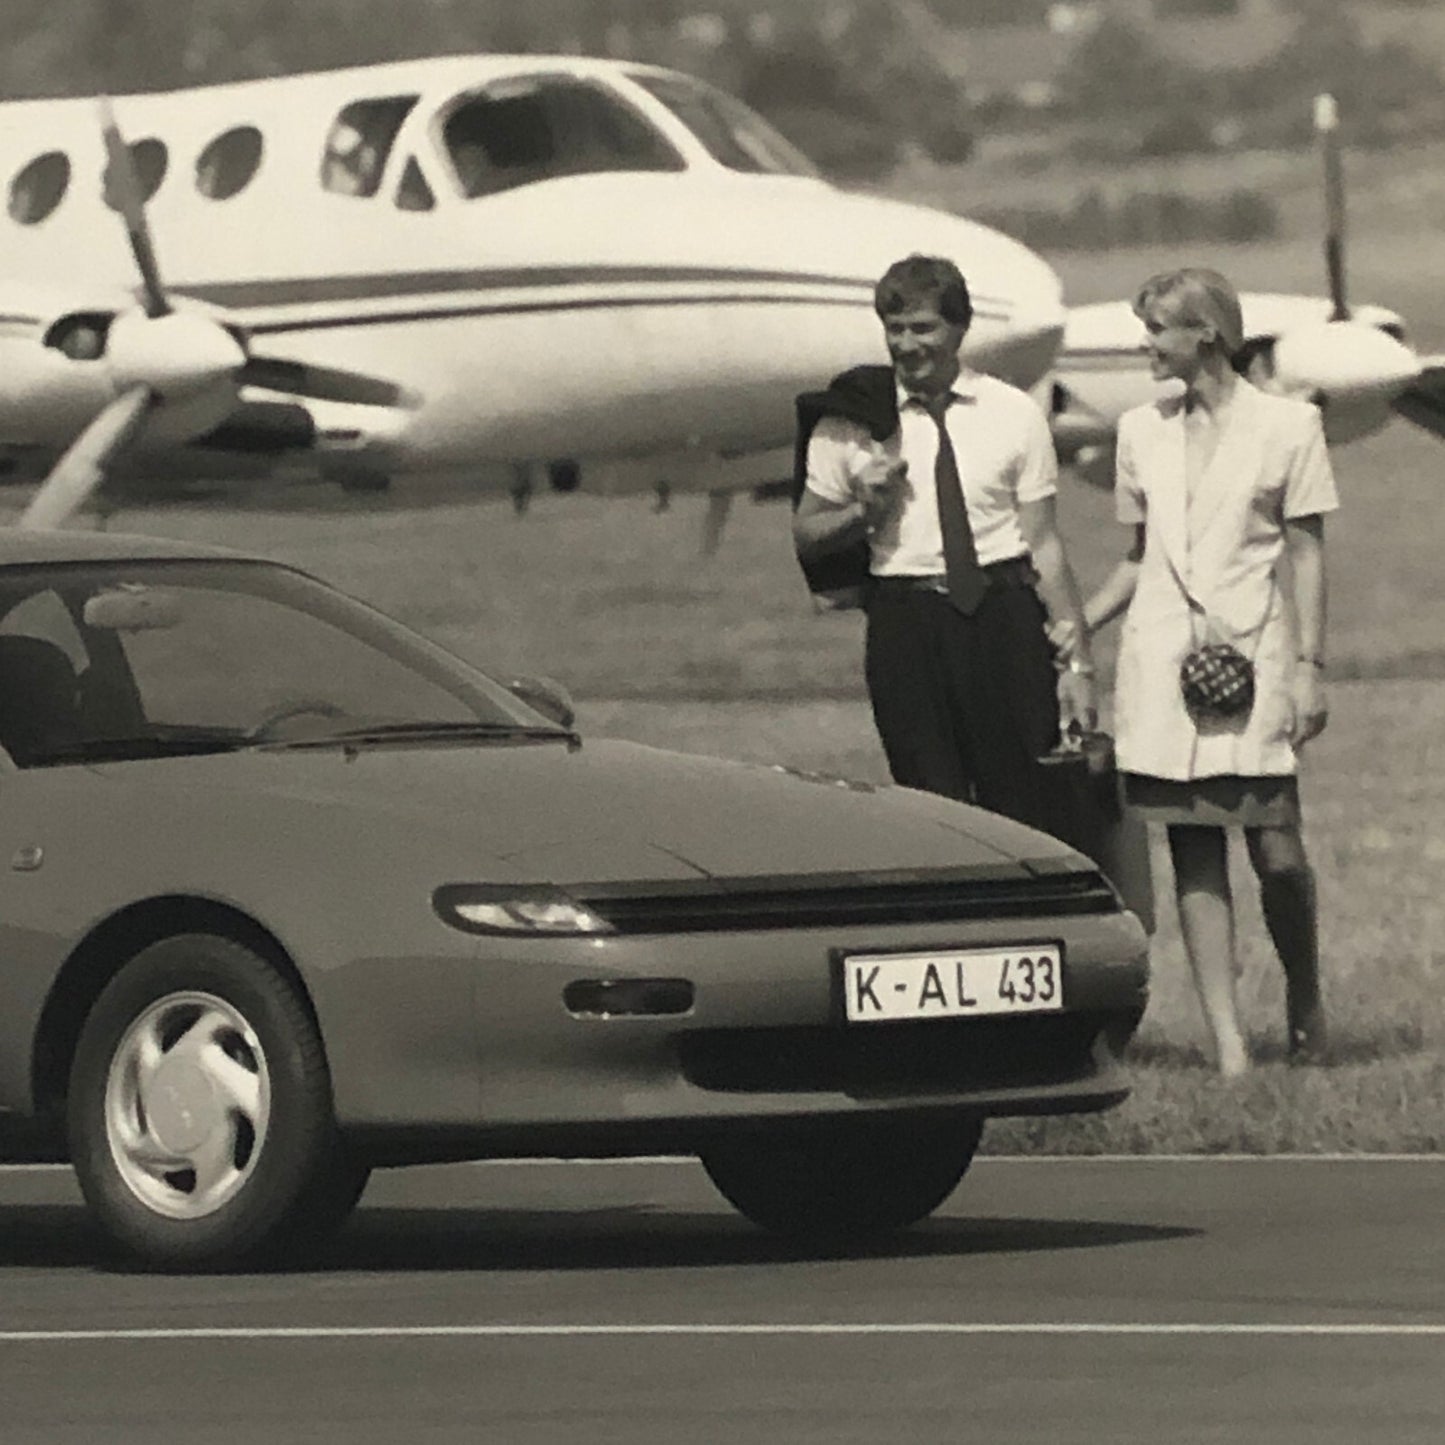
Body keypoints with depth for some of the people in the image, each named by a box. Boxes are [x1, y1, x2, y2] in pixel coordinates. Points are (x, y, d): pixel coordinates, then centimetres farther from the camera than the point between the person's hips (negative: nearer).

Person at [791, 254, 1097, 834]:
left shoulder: (1013, 413, 6)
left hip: (1001, 617, 0)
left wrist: (1075, 659, 2)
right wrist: (864, 511, -8)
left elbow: (1044, 543, 6)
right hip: (905, 625, 0)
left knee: (1022, 807, -2)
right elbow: (805, 537, 13)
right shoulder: (850, 422, 6)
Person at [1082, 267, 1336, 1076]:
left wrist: (1310, 667, -5)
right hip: (1164, 658, 3)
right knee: (1194, 850, -3)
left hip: (1252, 652, -3)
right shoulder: (1143, 432, 14)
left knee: (1276, 848, -8)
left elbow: (1307, 555, 2)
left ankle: (1306, 1002, 17)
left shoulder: (1286, 426, 3)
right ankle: (1228, 1040, -4)